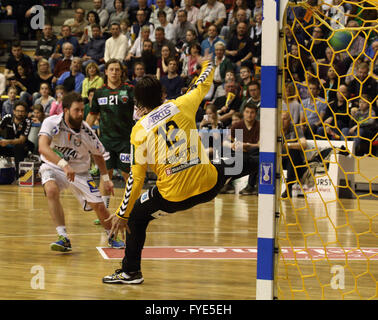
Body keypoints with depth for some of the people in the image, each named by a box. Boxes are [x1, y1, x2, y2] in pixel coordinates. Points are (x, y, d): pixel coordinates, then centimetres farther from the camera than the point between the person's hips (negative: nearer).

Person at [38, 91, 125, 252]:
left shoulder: (86, 132, -13)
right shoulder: (51, 123, -21)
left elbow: (98, 155, 7)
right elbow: (43, 147, -37)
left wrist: (106, 178, 9)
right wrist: (64, 164, -48)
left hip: (79, 171, 3)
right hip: (53, 167, -2)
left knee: (99, 206, -2)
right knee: (51, 190, -34)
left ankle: (111, 237, 29)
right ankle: (63, 238, -29)